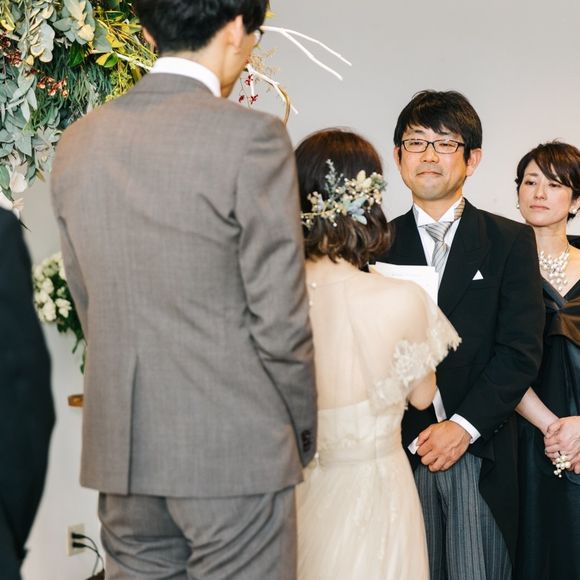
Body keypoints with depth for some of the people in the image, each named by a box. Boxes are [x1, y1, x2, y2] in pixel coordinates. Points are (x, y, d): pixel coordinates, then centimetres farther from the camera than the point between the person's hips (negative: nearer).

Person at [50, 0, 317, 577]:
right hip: (234, 449, -5)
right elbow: (279, 316, -11)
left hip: (121, 449, 6)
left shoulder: (77, 144, 5)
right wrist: (302, 431, 4)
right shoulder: (251, 137, -14)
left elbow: (88, 306, 10)